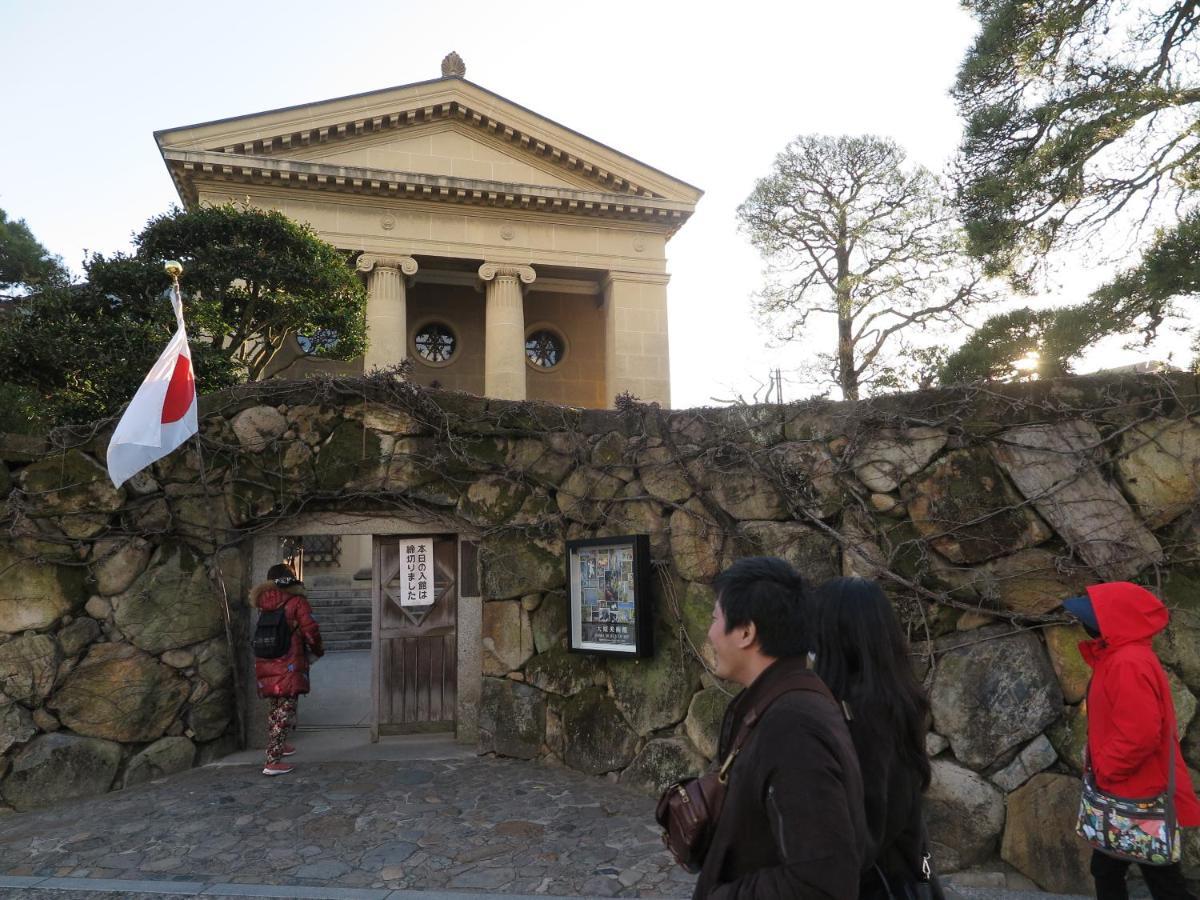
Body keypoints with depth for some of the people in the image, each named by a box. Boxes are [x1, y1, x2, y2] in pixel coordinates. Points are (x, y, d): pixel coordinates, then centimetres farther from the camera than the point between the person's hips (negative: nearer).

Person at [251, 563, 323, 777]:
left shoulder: (264, 604, 6)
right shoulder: (297, 602, -11)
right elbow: (310, 631, -13)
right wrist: (317, 649, 7)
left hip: (264, 665, 6)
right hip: (289, 666, -6)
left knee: (275, 707, 23)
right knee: (285, 711, -1)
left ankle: (278, 746, 40)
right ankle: (273, 761, -5)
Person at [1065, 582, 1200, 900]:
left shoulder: (1129, 663, -25)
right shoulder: (1120, 657, 9)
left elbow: (1139, 735, -30)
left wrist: (1103, 770, -16)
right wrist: (1103, 769, 14)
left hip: (1142, 799, -10)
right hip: (1129, 795, 10)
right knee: (1106, 871, 19)